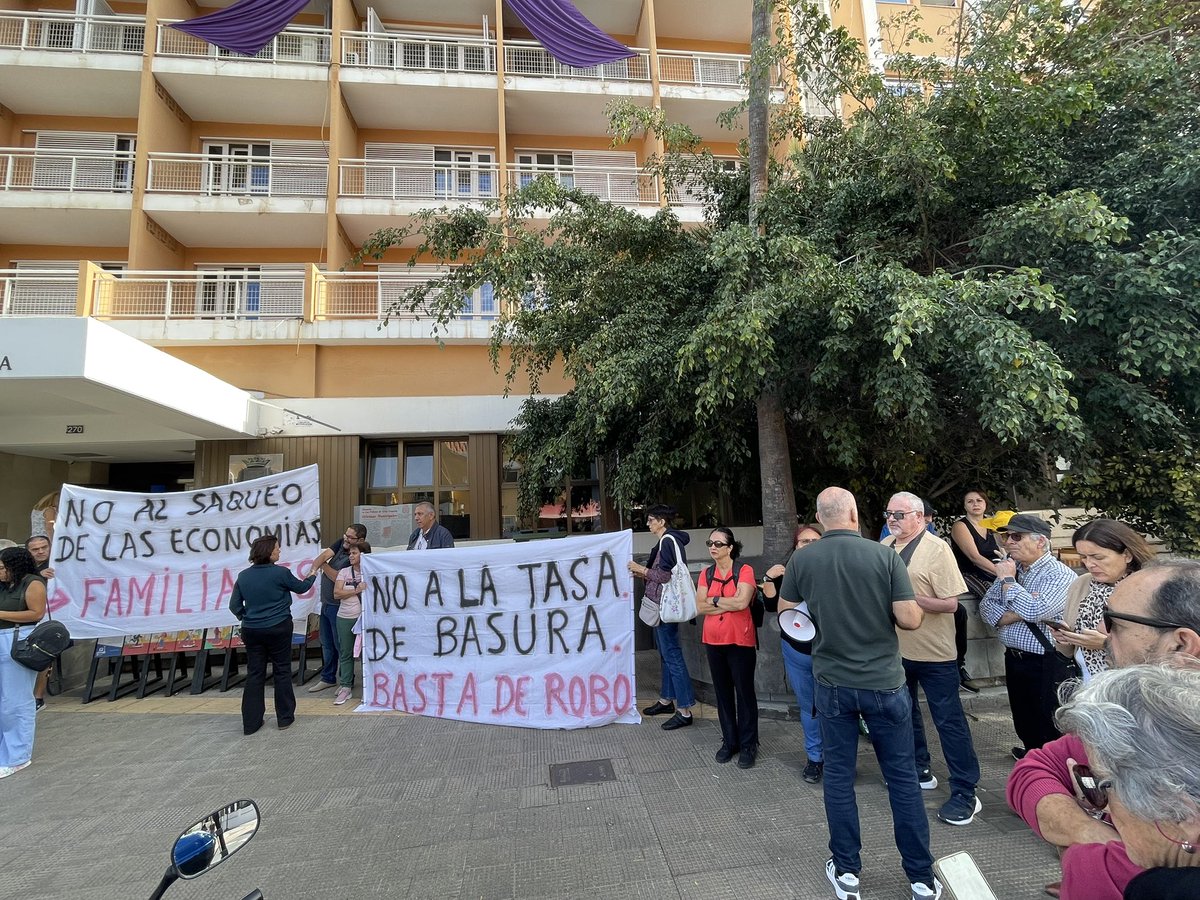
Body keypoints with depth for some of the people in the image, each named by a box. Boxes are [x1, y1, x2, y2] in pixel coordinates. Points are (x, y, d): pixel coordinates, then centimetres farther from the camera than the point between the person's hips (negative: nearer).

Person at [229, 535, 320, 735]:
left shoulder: (243, 576, -1)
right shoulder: (281, 573, -14)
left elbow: (234, 605, 4)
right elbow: (301, 587, 4)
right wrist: (314, 571, 21)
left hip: (251, 630, 4)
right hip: (278, 629, -4)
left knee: (254, 674, 11)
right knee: (282, 671, 9)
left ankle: (251, 722, 16)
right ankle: (285, 717, 19)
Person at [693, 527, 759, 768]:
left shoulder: (744, 571, -8)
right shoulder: (706, 574, 6)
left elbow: (742, 602, -21)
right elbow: (699, 608, -3)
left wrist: (714, 600, -10)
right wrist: (730, 604, -11)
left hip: (740, 641, -4)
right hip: (713, 641, 5)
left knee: (744, 692, 6)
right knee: (723, 692, 14)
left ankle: (748, 745, 20)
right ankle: (729, 741, 29)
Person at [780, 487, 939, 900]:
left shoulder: (801, 560, -8)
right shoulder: (884, 555, -13)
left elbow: (786, 614, 2)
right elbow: (909, 620, -13)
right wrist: (919, 607, 9)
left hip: (832, 683, 1)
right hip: (884, 682, -1)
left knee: (838, 774, 14)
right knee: (902, 777, 14)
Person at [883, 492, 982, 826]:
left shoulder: (936, 549, -15)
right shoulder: (883, 547, 2)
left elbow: (950, 603, -19)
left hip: (933, 652, -6)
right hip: (896, 649, 7)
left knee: (949, 722, 4)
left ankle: (965, 793, 17)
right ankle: (919, 770, 38)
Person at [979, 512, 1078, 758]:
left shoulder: (1060, 575, -15)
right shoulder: (1011, 567, 6)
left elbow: (1034, 611, -29)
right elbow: (986, 607, 4)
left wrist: (1008, 580, -17)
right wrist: (1013, 614, -15)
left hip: (1046, 664, -7)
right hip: (1013, 658, 7)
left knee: (1049, 730, 5)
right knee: (1024, 725, 23)